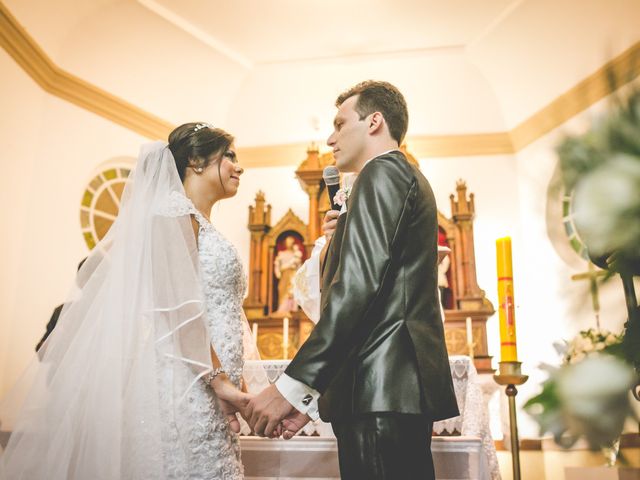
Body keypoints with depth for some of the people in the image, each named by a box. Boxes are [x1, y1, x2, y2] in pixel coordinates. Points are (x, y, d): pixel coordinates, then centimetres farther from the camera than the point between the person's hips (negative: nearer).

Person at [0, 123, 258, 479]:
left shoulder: (204, 225, 19)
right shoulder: (175, 209, -7)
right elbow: (178, 308, -17)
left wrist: (230, 382, 16)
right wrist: (220, 381, -18)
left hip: (209, 391, 8)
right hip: (188, 387, -8)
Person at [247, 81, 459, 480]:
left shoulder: (382, 172, -5)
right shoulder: (409, 177, 24)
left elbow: (359, 284, -19)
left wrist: (293, 387, -20)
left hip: (381, 388, -10)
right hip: (404, 386, 10)